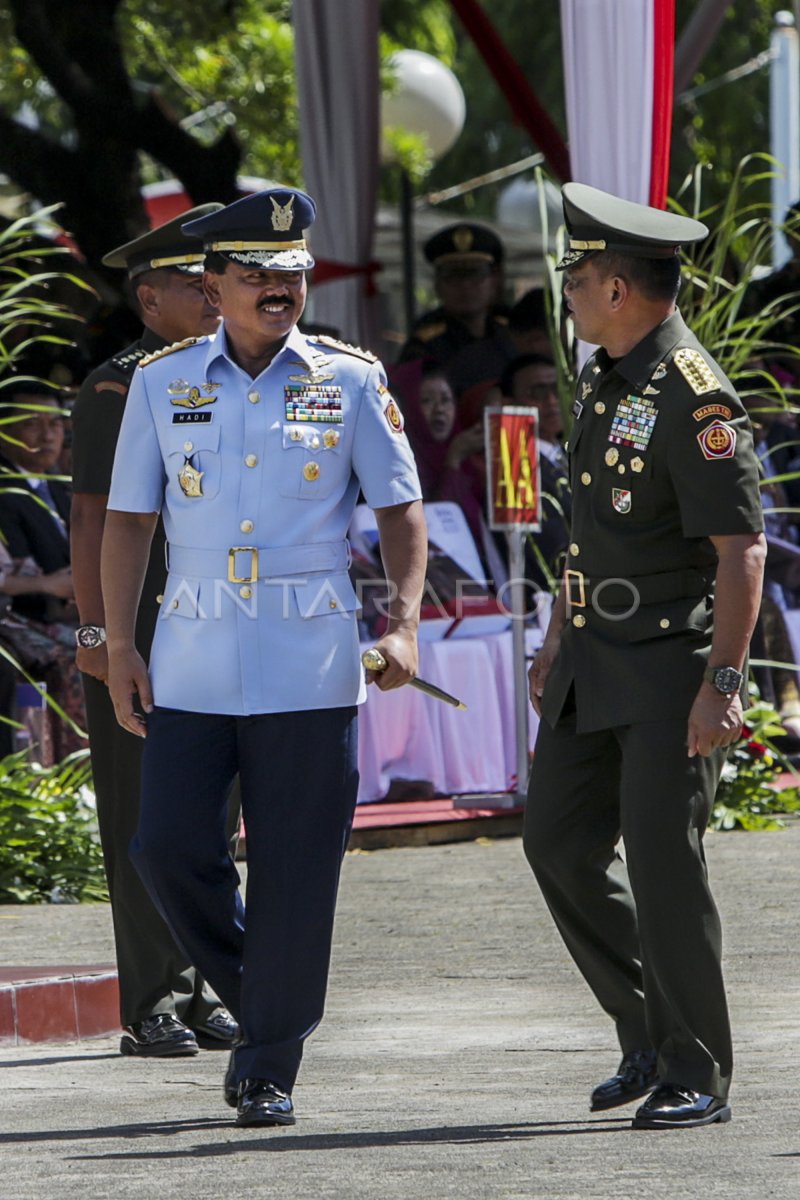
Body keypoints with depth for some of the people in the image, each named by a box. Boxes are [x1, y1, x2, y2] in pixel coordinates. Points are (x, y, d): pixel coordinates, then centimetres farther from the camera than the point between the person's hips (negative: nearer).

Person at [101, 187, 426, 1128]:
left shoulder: (350, 381, 3)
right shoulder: (162, 383, 7)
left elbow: (399, 507, 6)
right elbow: (128, 520, 9)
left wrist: (404, 623, -8)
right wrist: (119, 645, 2)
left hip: (308, 669, -1)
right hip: (193, 661, 2)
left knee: (293, 872, -2)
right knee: (169, 847, -6)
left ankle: (272, 1066, 7)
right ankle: (258, 1002, 19)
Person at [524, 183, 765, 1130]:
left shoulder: (694, 397, -17)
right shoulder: (602, 381, 13)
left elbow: (742, 548, -20)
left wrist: (722, 682, -25)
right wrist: (557, 640, 23)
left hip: (672, 664, -9)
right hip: (596, 659, 9)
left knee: (662, 856, -9)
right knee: (560, 842, 7)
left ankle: (695, 1076, 0)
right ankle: (648, 1037, 20)